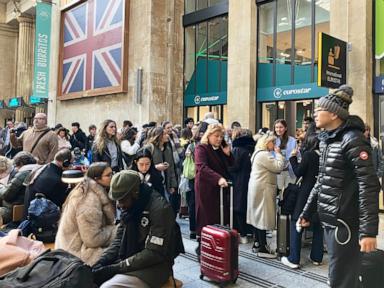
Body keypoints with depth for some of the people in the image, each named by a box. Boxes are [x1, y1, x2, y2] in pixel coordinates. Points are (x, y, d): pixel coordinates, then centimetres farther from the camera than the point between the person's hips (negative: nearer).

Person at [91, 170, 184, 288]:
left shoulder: (160, 209, -21)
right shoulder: (130, 206, 3)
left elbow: (154, 254, -22)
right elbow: (119, 239, 8)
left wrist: (116, 268, -22)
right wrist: (102, 261, -9)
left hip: (155, 266, -7)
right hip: (132, 260, 7)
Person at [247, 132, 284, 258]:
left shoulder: (259, 153, 18)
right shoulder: (264, 154, -17)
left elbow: (273, 168, 18)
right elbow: (279, 167, -20)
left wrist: (276, 153, 9)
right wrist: (278, 153, -9)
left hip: (258, 188, 11)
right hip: (263, 188, -11)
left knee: (258, 215, 14)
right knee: (263, 216, -6)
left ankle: (257, 244, 22)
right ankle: (262, 248, 0)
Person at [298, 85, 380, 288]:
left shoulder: (353, 140, -14)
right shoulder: (327, 140, 11)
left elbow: (369, 186, -20)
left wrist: (369, 230, -24)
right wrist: (307, 212, 18)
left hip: (345, 222, -8)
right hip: (329, 220, 8)